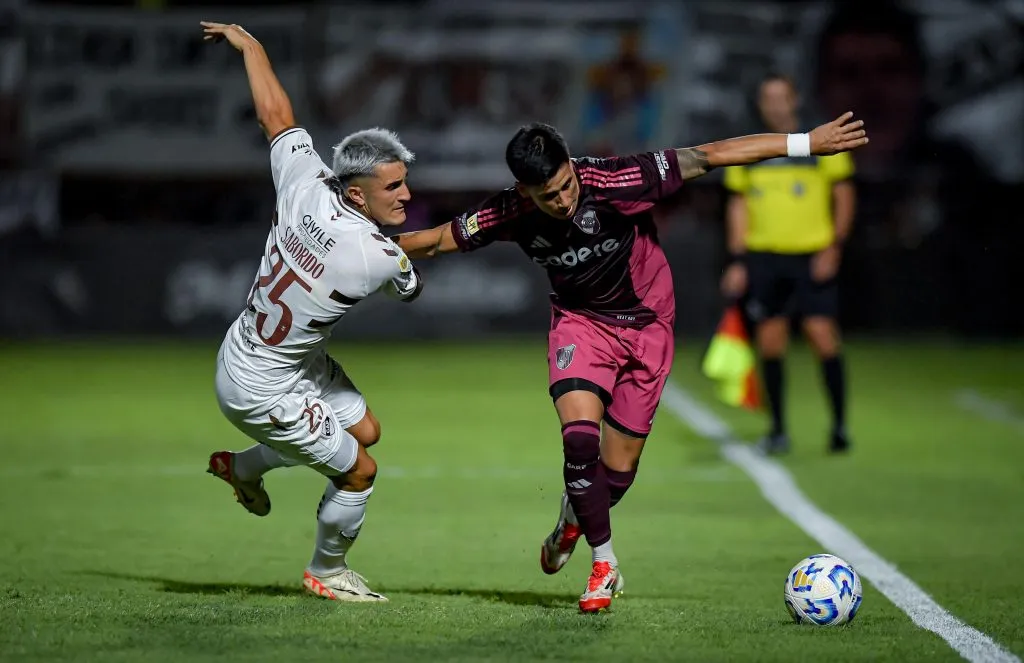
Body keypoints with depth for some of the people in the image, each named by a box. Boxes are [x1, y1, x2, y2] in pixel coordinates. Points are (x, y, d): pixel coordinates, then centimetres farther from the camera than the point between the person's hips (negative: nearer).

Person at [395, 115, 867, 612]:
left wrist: (807, 142, -30)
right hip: (581, 322, 1)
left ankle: (574, 517, 37)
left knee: (618, 472, 1)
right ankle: (604, 564, -7)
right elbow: (434, 242, -4)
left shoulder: (614, 182, -30)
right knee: (580, 437, -25)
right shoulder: (511, 215, -20)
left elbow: (710, 157, -29)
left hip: (646, 325, -1)